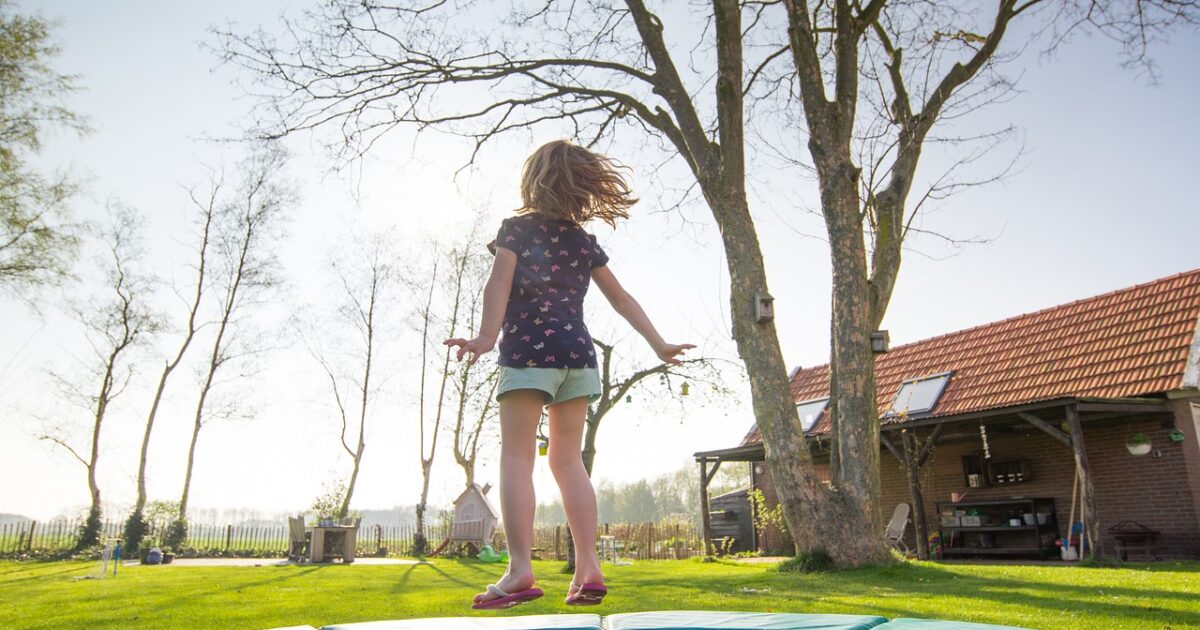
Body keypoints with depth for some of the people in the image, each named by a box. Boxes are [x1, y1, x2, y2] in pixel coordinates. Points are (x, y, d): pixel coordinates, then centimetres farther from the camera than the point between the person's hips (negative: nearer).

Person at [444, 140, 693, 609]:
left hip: (528, 350, -4)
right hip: (578, 353, 5)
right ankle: (588, 569, 2)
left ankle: (520, 571, -13)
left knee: (516, 456, -4)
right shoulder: (584, 241, 16)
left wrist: (486, 336, -23)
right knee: (568, 461, 7)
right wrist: (657, 344, 19)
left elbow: (500, 283, -12)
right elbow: (620, 298, 16)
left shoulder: (517, 227, 4)